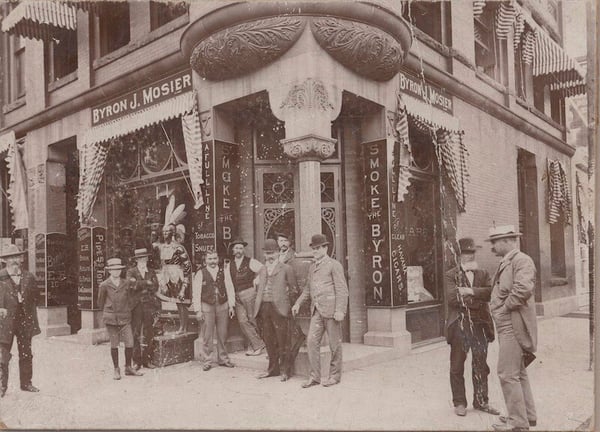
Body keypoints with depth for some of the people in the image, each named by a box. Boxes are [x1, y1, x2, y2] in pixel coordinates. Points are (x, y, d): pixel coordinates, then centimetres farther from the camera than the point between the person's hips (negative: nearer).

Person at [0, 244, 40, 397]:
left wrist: (29, 312, 7)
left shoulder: (29, 277, 6)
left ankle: (26, 383, 22)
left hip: (25, 320, 3)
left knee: (26, 354, 11)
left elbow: (35, 297, 16)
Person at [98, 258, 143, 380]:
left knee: (130, 343, -2)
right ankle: (116, 370, 17)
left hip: (125, 318, 2)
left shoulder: (126, 283, 6)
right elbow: (101, 302, 11)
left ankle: (128, 368, 14)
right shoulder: (104, 285, -1)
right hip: (111, 319, -2)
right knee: (114, 345, 3)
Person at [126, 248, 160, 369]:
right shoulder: (131, 272, 7)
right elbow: (132, 284, -12)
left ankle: (147, 359, 8)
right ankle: (137, 361, 4)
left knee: (149, 334, 2)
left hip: (149, 305, 2)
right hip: (136, 305, -2)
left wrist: (140, 285, -6)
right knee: (135, 334, -2)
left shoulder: (151, 272, 15)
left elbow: (155, 287, 4)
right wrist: (147, 283, -9)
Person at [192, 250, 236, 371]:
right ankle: (207, 361, 11)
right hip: (207, 306, -2)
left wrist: (231, 305, -1)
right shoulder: (200, 274, 0)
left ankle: (223, 359, 23)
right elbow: (196, 293, 1)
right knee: (207, 336, -1)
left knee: (222, 334, 10)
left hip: (223, 305, 2)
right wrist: (198, 310, -4)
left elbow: (229, 288, 4)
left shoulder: (224, 271, 4)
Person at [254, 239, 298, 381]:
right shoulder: (261, 270, 19)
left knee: (282, 340, -4)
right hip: (263, 307, 5)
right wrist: (258, 303, 13)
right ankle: (273, 368, 20)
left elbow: (293, 288, 5)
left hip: (278, 307, -5)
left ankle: (285, 370, 5)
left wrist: (284, 297, -2)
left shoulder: (285, 269, 3)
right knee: (269, 340, 9)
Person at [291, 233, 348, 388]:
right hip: (317, 311, 6)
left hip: (331, 310, -6)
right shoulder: (312, 267, 16)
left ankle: (335, 375, 18)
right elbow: (308, 288, 26)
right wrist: (298, 303, 16)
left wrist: (340, 310, -17)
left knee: (335, 344, 4)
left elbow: (342, 289, -9)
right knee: (312, 342, -1)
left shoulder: (334, 265, -4)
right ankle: (315, 376, 7)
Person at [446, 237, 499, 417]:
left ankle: (481, 401, 23)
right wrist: (478, 297, -9)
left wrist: (469, 291, -16)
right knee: (457, 366, 5)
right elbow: (453, 298, -14)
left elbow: (490, 291, -7)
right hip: (459, 324, -3)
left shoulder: (482, 274, 13)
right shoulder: (451, 275, 1)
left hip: (480, 324, 3)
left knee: (481, 364, 9)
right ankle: (459, 402, 17)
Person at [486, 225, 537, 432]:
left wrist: (505, 307, -19)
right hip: (507, 325, 10)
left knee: (508, 373, -6)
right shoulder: (505, 263, 16)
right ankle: (528, 414, 30)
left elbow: (523, 288, -29)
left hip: (513, 325, -10)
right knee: (518, 372, 18)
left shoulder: (522, 260, -14)